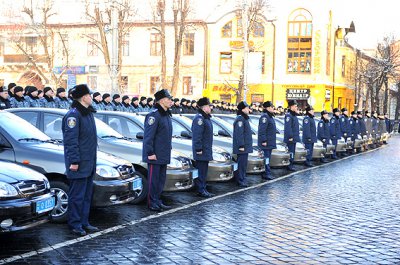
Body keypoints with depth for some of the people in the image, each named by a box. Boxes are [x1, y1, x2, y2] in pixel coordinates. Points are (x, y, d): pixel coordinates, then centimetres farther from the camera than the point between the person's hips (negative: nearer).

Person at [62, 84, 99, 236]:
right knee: (77, 195, -2)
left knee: (87, 195, 14)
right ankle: (75, 225, 7)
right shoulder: (73, 115, -15)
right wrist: (74, 161, -22)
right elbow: (71, 140, -19)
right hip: (79, 163, -10)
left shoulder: (88, 113, 15)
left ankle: (84, 223, 23)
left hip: (89, 163, 10)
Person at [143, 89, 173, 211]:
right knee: (153, 179, -1)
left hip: (163, 155, 9)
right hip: (155, 155, -9)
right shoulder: (154, 115, -16)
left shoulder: (166, 115, 14)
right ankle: (152, 203, 7)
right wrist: (150, 153, -20)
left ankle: (157, 201, 24)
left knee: (161, 178, 14)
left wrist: (169, 149, 18)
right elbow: (148, 136, -19)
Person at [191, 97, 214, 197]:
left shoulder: (205, 118, 16)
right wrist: (198, 149, -23)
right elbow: (197, 135, -22)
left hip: (206, 150, 10)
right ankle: (201, 190, 0)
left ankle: (203, 189, 21)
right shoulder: (199, 118, -17)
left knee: (204, 170, 14)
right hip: (201, 151, -10)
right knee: (201, 170, -5)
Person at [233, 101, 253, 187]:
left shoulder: (244, 118, 16)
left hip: (245, 146, 10)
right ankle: (241, 181, -1)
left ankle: (242, 179, 23)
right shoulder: (240, 119, -16)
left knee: (243, 163, 15)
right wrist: (241, 146, -22)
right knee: (241, 163, -5)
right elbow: (239, 134, -21)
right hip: (242, 147, -10)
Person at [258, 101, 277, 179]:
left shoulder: (270, 116, 17)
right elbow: (262, 130, -22)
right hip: (266, 142, -10)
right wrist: (264, 140, -24)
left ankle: (267, 173, 19)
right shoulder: (264, 116, -16)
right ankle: (267, 174, -1)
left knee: (268, 157, 13)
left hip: (270, 142, 10)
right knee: (266, 157, -5)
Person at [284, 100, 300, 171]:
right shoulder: (288, 115, -16)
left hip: (294, 137, 10)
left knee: (293, 151, 13)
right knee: (291, 151, -6)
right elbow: (288, 127, -21)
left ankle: (291, 165, 20)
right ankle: (289, 166, 0)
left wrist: (297, 135, 19)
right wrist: (290, 136, -22)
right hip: (290, 138, -10)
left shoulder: (294, 115, 15)